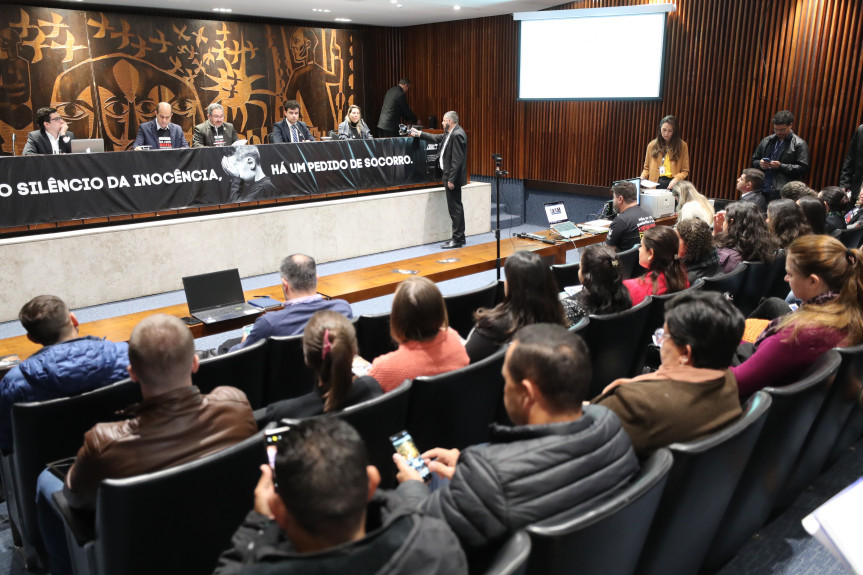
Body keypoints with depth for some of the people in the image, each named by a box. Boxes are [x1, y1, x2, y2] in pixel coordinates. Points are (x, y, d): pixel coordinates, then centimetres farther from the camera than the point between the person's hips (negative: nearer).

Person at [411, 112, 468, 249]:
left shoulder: (457, 135, -18)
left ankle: (457, 239, -1)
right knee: (455, 207, 14)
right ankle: (459, 237, 22)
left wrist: (451, 179, -23)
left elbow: (457, 160, -23)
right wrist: (419, 134, 29)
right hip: (450, 176, 11)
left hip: (453, 177, -11)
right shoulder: (450, 133, 14)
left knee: (455, 208, -6)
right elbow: (437, 138, 29)